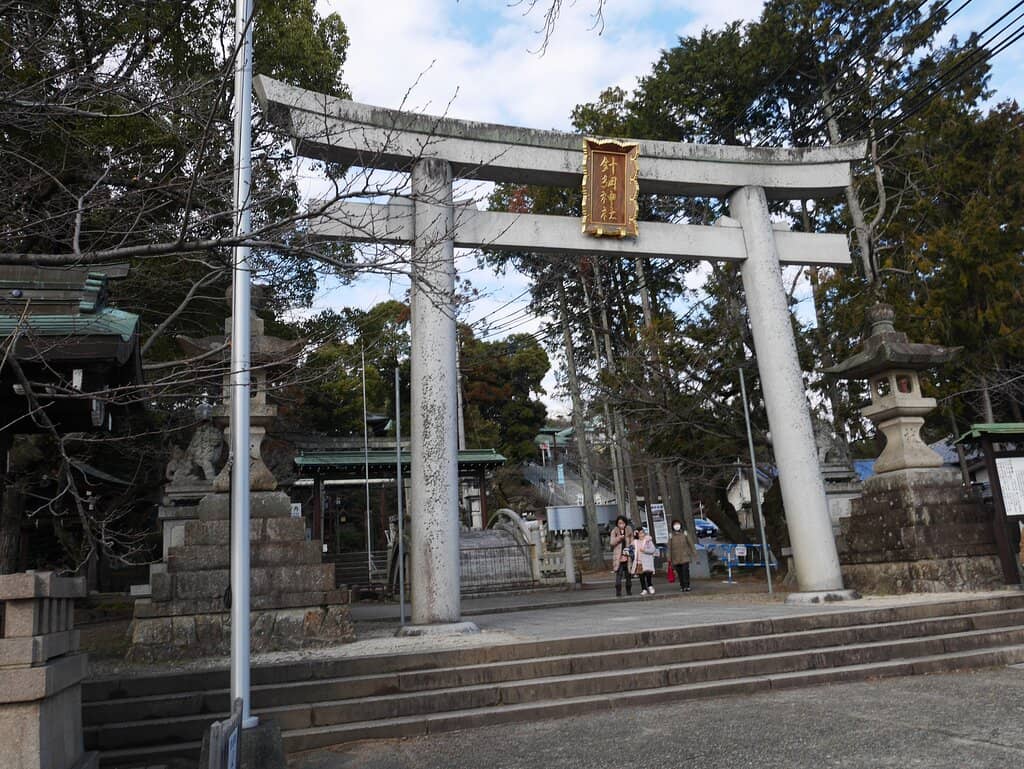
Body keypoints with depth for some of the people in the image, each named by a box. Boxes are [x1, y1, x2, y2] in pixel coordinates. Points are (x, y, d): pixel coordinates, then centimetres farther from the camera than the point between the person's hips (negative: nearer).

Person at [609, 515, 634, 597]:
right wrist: (619, 538, -21)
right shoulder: (614, 531, 0)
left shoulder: (629, 531, 9)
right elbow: (611, 542, -8)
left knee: (628, 575, 11)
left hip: (627, 557, 4)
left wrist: (631, 546, -2)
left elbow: (632, 542, 17)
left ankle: (629, 591, 24)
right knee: (619, 574, -12)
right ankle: (618, 592, -10)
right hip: (618, 557, -3)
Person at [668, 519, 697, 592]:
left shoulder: (685, 533, 4)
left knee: (685, 572, -7)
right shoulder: (671, 535, 2)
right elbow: (669, 547, 4)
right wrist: (669, 559, 3)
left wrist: (694, 553, 5)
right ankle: (682, 586, 12)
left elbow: (690, 543, 7)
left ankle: (687, 586, -1)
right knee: (679, 573, 3)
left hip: (685, 557, 0)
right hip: (676, 558, 1)